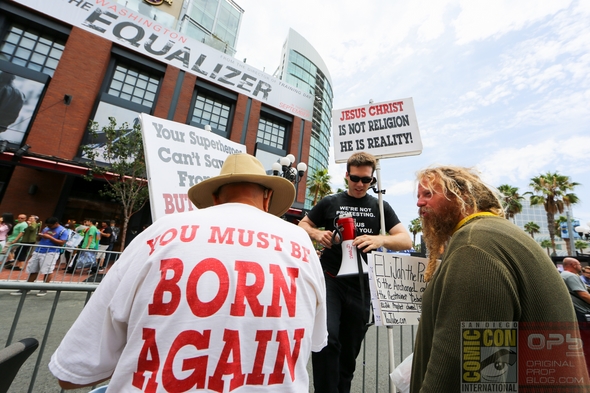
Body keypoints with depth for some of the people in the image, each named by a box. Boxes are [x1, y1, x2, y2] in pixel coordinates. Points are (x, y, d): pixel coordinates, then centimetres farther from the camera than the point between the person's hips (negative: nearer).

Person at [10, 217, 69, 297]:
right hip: (38, 251, 7)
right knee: (33, 270, 9)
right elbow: (38, 238, 24)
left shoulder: (63, 231, -7)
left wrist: (50, 237, -17)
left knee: (47, 271, -8)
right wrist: (39, 236, 0)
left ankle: (44, 289, 4)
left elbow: (61, 243, -14)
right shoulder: (46, 228, 16)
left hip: (50, 253, -7)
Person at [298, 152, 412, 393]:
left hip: (360, 285, 2)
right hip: (330, 279, -2)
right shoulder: (330, 203, 4)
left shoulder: (380, 207, 7)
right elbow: (302, 225, 12)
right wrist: (317, 234, -11)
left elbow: (406, 240, -1)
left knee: (350, 349, 15)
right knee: (327, 337, -23)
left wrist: (380, 240, -23)